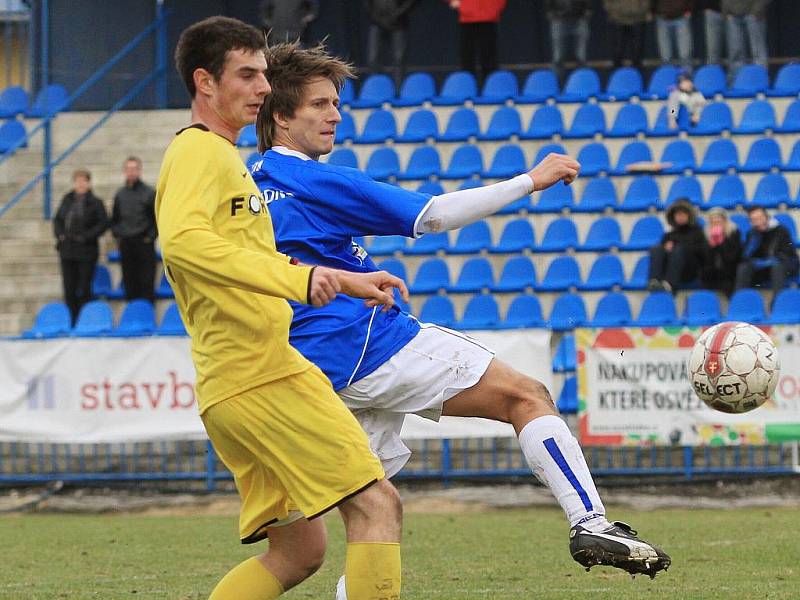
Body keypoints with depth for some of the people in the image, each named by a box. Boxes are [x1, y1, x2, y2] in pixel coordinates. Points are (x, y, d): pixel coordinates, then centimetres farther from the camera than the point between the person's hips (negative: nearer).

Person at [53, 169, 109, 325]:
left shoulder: (95, 203, -5)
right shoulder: (67, 200, 10)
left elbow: (103, 223, -9)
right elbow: (57, 219, 16)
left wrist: (86, 236, -16)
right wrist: (59, 234, -2)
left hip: (86, 252, -5)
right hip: (67, 251, 5)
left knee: (85, 289, -3)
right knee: (69, 289, 5)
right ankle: (72, 322, 11)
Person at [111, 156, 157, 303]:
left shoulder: (149, 193, -3)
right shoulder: (120, 195, 10)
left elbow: (158, 218, -1)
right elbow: (114, 219, 21)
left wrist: (150, 236, -7)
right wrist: (117, 235, 8)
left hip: (144, 243, -4)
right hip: (125, 245, 4)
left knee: (146, 283, -5)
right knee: (129, 284, 5)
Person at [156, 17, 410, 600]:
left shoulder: (223, 156, 25)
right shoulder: (201, 151, -7)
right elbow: (182, 241, -27)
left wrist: (347, 281, 30)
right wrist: (298, 277, -33)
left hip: (236, 387, 10)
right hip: (264, 375, -10)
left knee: (298, 551, 11)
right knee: (377, 504, -10)